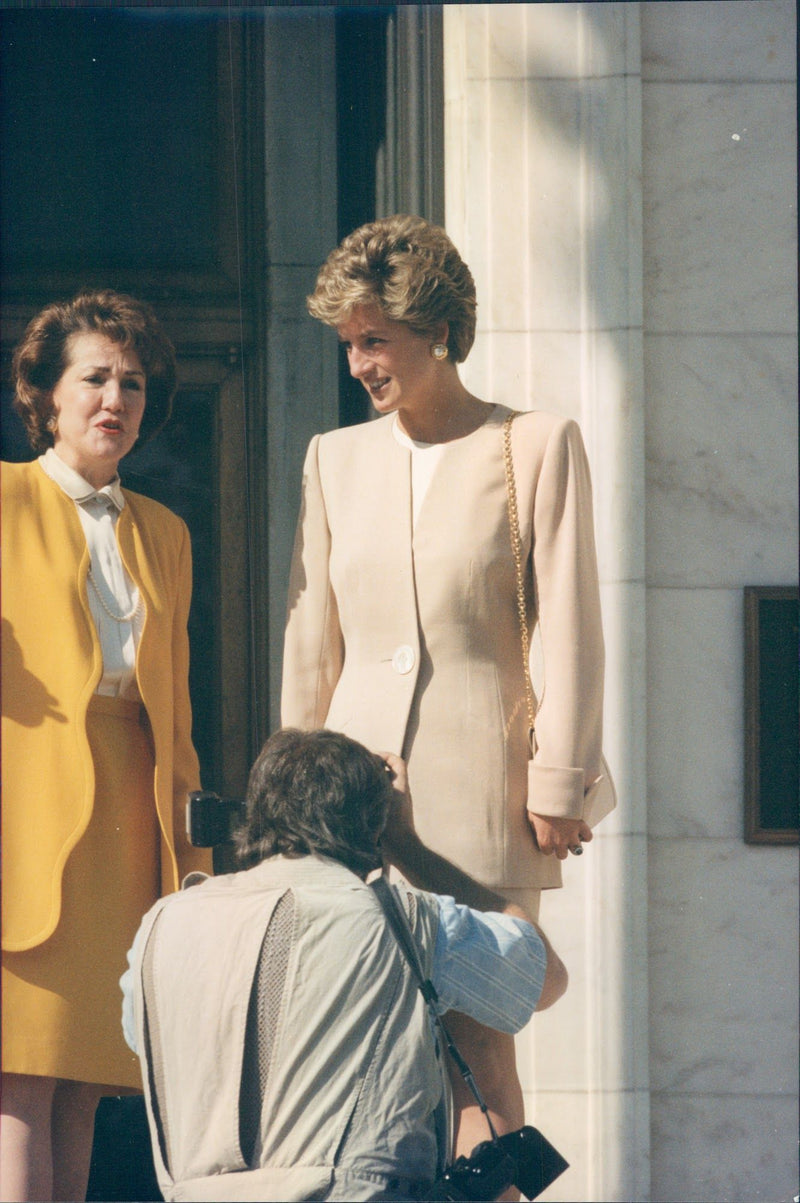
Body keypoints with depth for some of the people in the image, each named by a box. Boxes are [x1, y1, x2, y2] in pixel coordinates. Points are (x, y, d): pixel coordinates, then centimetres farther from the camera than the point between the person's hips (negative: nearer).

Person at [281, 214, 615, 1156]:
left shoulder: (538, 446, 1)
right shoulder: (336, 457, 14)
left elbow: (569, 628, -1)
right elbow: (310, 642, 16)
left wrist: (559, 785, -6)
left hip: (480, 788, -4)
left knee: (478, 1043, -8)